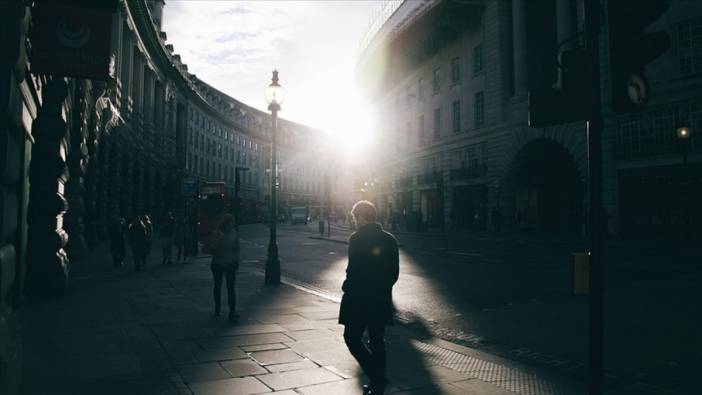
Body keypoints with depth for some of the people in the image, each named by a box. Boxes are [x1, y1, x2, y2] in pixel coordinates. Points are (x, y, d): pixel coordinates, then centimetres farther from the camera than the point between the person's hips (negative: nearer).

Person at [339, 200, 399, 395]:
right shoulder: (390, 239, 6)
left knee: (352, 338, 6)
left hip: (359, 300, -6)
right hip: (382, 300, 6)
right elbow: (395, 272, 8)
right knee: (377, 341, 15)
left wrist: (347, 287, -2)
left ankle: (377, 378, -3)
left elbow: (354, 270, -18)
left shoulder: (357, 238, -13)